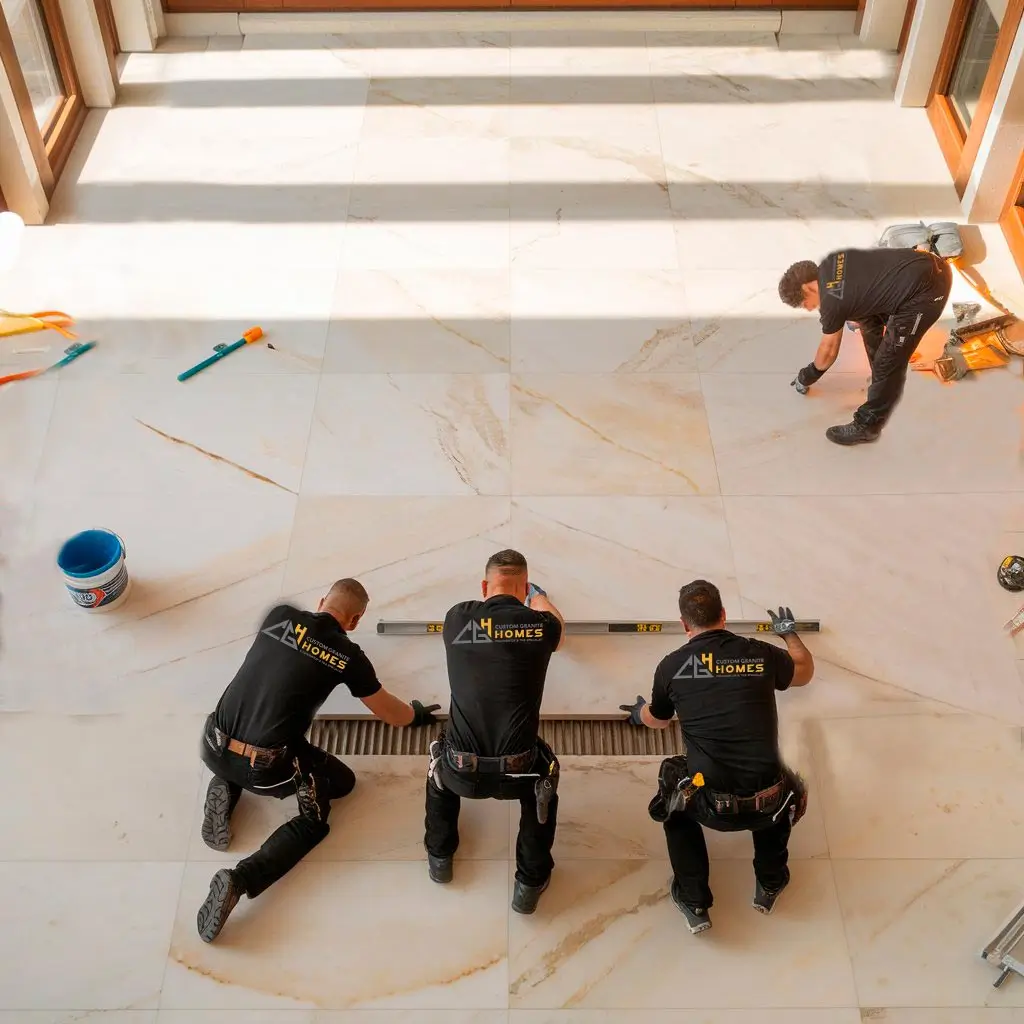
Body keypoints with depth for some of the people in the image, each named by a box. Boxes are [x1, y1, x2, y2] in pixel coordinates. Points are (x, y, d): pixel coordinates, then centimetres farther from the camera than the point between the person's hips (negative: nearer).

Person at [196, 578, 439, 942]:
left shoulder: (280, 616, 6)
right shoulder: (348, 655, -2)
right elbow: (393, 716, 12)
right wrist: (417, 714, 35)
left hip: (214, 749, 5)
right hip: (265, 770, -5)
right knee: (313, 819, 20)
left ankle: (224, 790, 10)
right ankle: (239, 880, -5)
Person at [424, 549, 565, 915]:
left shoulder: (457, 619, 0)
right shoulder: (540, 625, 0)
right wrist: (538, 597, 51)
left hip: (462, 772, 1)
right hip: (517, 773, -1)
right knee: (542, 773, 34)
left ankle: (439, 857, 48)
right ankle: (531, 882, 34)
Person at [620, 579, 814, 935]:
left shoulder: (671, 666, -2)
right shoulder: (761, 654, -1)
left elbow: (658, 721, 20)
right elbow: (804, 673, 23)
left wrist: (639, 713, 45)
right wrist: (789, 633, 42)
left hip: (709, 807, -1)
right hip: (766, 807, 2)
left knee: (676, 798, 33)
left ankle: (694, 903, 30)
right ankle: (770, 885, 42)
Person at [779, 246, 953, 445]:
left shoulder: (832, 302, -11)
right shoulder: (828, 264, 9)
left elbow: (828, 352, 7)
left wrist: (808, 375, 24)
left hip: (925, 292, -10)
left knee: (888, 363, -2)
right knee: (868, 322, 27)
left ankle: (867, 427, 10)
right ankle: (883, 382, 41)